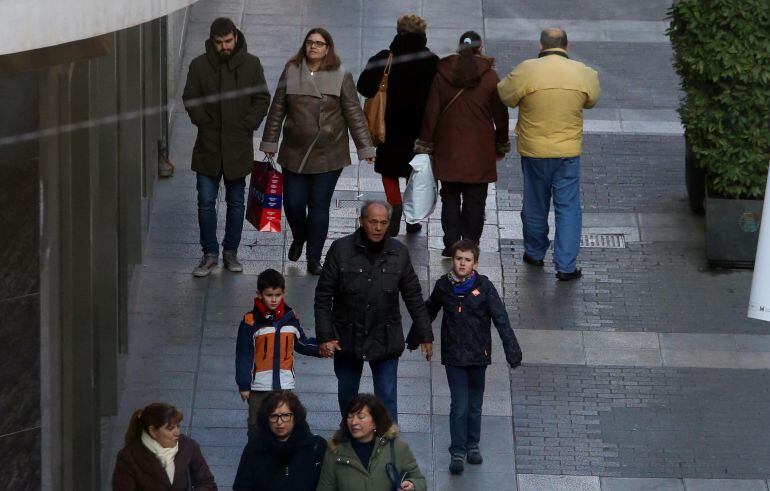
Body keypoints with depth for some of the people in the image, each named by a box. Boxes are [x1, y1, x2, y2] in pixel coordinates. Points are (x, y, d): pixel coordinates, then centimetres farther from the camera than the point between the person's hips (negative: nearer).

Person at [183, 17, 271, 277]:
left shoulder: (251, 64, 0)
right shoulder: (199, 65, -1)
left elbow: (262, 99, 4)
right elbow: (190, 99, 5)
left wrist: (248, 125, -5)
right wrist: (203, 122, -5)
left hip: (238, 146, 0)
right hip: (208, 146, 0)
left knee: (236, 203, 9)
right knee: (206, 202, -1)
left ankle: (231, 252, 19)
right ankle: (210, 253, 9)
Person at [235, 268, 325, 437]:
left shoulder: (290, 318, 4)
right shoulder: (251, 322, -8)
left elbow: (302, 344, 17)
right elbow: (243, 355, -5)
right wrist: (243, 385, -5)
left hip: (285, 384, 3)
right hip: (259, 386, -3)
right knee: (256, 425, 7)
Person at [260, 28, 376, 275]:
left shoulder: (341, 77, -2)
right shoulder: (291, 73, 3)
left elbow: (354, 115, -2)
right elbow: (277, 110, 7)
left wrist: (365, 148, -5)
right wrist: (269, 143, 7)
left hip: (328, 155, -2)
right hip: (295, 153, 2)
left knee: (319, 205, 0)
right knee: (293, 202, 4)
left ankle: (314, 259, 11)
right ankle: (299, 238, 36)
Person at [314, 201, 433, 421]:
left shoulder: (399, 252, -2)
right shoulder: (340, 249, -9)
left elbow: (414, 297, 7)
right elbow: (323, 295, -5)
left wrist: (424, 336, 8)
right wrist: (325, 336, -11)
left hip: (385, 341, 0)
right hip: (347, 339, 0)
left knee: (387, 398, -4)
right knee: (347, 396, 15)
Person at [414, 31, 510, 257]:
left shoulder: (442, 74, -2)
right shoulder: (489, 77, -5)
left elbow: (431, 111, 0)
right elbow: (500, 114, 1)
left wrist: (426, 142, 6)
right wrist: (502, 144, 13)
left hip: (448, 147, 1)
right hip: (480, 150, -1)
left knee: (450, 197, 9)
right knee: (475, 200, 6)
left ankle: (451, 244, 5)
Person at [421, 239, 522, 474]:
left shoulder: (484, 287, -9)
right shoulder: (444, 286, -4)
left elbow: (501, 319, -11)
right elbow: (429, 311, 14)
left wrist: (512, 349, -18)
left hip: (478, 355, 0)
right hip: (454, 356, 0)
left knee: (475, 404, 14)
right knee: (459, 406, -6)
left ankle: (472, 445, 29)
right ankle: (457, 452, 1)